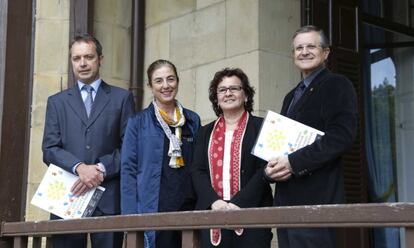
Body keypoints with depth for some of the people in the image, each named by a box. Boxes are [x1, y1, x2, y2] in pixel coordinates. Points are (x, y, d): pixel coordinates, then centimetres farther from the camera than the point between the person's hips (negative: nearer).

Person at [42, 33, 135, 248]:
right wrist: (79, 167, -12)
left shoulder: (122, 98, 11)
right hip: (67, 196, 2)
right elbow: (49, 149, 6)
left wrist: (100, 169, -11)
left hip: (108, 198, -1)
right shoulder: (57, 102, 16)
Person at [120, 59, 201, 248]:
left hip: (189, 209, 3)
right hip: (154, 210, -2)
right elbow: (128, 169, 0)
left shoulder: (193, 120, 12)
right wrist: (130, 216, -9)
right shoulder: (138, 122, 3)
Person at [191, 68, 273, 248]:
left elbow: (265, 170, -5)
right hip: (213, 215, 3)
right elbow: (197, 171, 7)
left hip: (252, 214, -3)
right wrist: (214, 201, -11)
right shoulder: (205, 132, 17)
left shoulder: (261, 127, 5)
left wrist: (238, 204, -16)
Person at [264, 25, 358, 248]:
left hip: (317, 198, -7)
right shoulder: (292, 96, 23)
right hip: (286, 199, 7)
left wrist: (293, 162, -18)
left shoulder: (337, 86, -1)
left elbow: (342, 136, -14)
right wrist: (271, 168, 1)